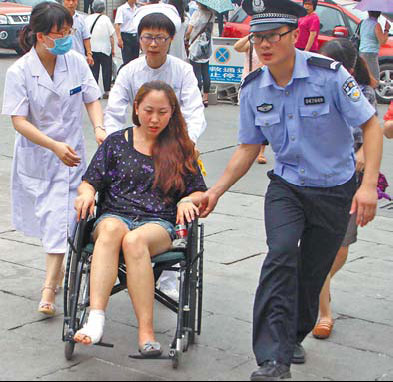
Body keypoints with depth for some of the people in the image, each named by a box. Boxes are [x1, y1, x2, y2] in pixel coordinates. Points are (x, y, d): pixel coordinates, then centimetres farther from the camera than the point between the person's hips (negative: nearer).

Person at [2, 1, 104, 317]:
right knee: (49, 217, 13)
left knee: (60, 220, -6)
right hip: (36, 157, -1)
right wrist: (55, 146, -28)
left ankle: (49, 288, -4)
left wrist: (99, 128, -17)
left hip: (71, 154, 1)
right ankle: (57, 271, 38)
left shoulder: (76, 62, -7)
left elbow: (92, 99, 3)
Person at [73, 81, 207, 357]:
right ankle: (96, 320, -49)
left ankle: (146, 332, -41)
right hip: (115, 216, 1)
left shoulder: (180, 148, 16)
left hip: (160, 223, -1)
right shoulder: (116, 142, 17)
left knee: (134, 240, -37)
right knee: (111, 229, -37)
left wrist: (187, 201, -5)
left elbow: (200, 192, 17)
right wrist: (86, 194, -7)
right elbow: (90, 182, 16)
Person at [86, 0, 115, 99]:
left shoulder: (88, 19, -2)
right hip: (105, 49, -3)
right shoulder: (106, 19, -11)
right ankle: (107, 92, 14)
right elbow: (111, 36, -8)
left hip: (91, 49, 3)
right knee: (106, 70, 9)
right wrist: (113, 49, 3)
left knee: (94, 71, 10)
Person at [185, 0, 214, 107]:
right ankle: (206, 98, 16)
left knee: (197, 74, -3)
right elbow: (211, 31, 10)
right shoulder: (211, 14, 3)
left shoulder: (197, 13, -14)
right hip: (207, 49, 6)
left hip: (196, 48, -6)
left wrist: (186, 38, 3)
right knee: (206, 73, 10)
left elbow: (189, 31, -15)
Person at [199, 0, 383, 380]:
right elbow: (248, 148, 7)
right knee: (282, 255, -22)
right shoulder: (253, 89, -4)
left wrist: (369, 184, -22)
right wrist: (217, 190, -1)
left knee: (312, 273, 6)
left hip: (335, 190, -2)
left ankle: (293, 336, 35)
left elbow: (371, 125, -13)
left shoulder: (328, 74, -17)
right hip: (286, 187, 2)